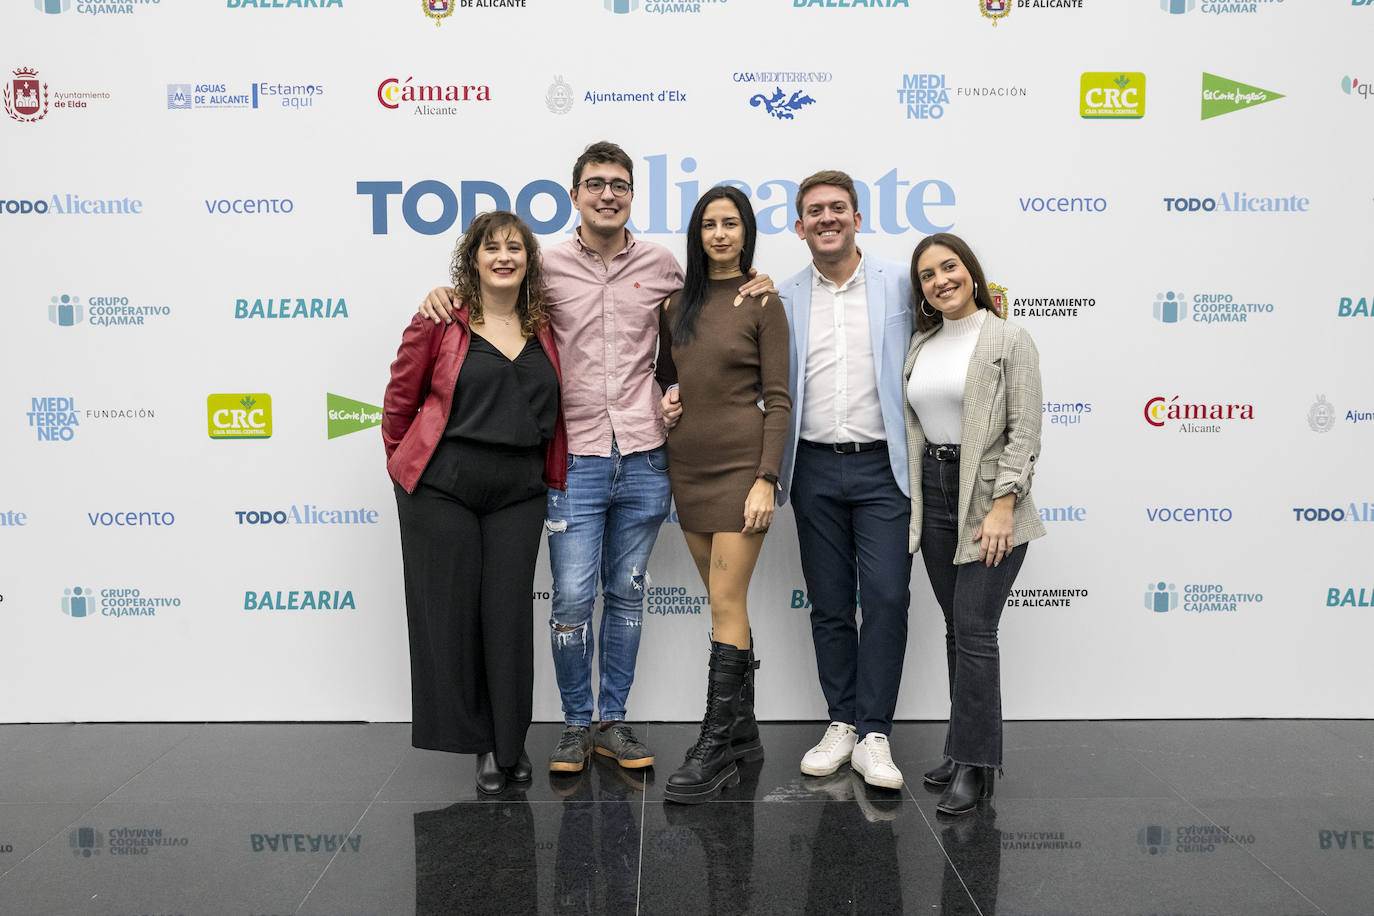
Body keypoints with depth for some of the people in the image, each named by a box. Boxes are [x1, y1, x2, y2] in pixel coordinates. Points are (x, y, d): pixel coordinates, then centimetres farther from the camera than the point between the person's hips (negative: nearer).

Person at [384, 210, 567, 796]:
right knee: (449, 610, 2)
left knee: (509, 611, 4)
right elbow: (400, 399, 5)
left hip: (519, 490, 2)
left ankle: (508, 742, 19)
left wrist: (554, 476, 12)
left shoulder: (545, 329, 7)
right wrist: (406, 464, 12)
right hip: (441, 487, -2)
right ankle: (474, 736, 19)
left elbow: (555, 408, 16)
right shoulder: (440, 321, -3)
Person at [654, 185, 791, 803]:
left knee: (725, 604, -7)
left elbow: (777, 399, -7)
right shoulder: (676, 302, 11)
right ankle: (743, 732, 21)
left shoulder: (762, 304, -3)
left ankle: (714, 746, -1)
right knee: (725, 602, 11)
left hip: (740, 464, -5)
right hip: (686, 465, 5)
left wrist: (766, 479, -14)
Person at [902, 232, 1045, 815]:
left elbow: (1024, 432, -11)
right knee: (956, 628, 11)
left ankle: (974, 765, 2)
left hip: (987, 497, -6)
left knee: (974, 630, -7)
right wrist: (913, 501, 10)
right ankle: (967, 747, 22)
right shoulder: (921, 344, 12)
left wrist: (1002, 508, -17)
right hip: (933, 493, 6)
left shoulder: (1008, 339, -5)